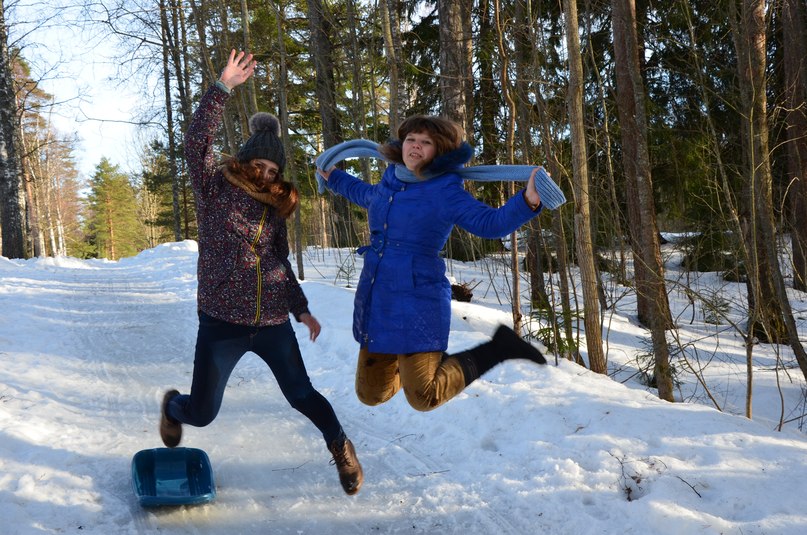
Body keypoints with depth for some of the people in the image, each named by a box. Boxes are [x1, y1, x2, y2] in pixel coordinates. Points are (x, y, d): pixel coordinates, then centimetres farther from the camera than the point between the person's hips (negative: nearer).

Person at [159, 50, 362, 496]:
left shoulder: (275, 207, 9)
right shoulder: (214, 188, -2)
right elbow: (197, 141, -18)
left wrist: (300, 308, 11)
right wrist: (223, 88, -25)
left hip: (273, 323, 3)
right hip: (222, 323, -3)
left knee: (301, 395, 4)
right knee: (201, 412, 5)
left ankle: (340, 446, 31)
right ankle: (173, 406, 42)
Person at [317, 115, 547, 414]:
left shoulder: (446, 191, -9)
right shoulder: (391, 181, 10)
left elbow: (491, 223, -17)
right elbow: (367, 195, 35)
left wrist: (527, 201, -34)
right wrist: (334, 178, 46)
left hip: (417, 302, -7)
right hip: (374, 301, 7)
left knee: (424, 398, -12)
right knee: (371, 394, 14)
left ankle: (499, 349, 6)